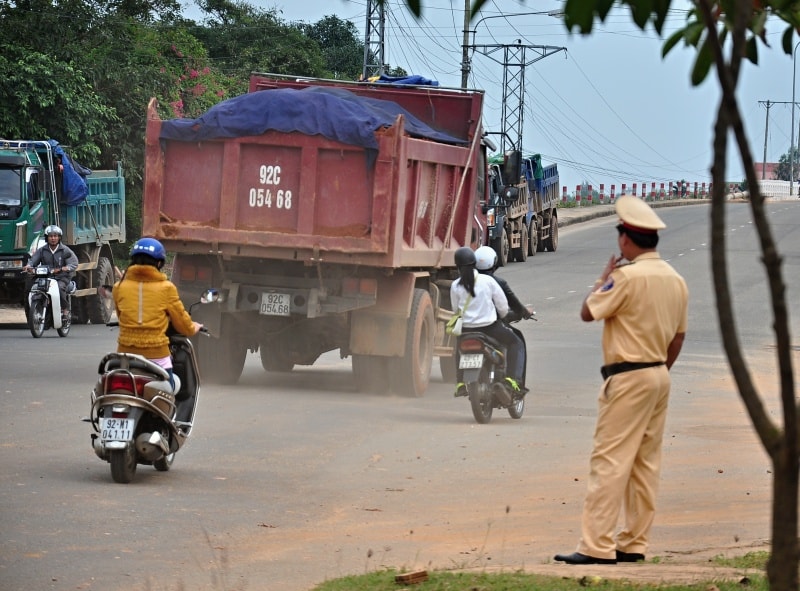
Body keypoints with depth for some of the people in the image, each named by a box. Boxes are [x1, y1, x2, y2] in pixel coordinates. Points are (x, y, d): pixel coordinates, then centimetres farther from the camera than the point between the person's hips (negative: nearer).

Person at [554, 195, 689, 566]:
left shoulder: (628, 276, -16)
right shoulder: (675, 280, 10)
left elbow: (587, 313, -9)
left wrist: (604, 278, 6)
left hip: (628, 378, -9)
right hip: (659, 376, 9)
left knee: (609, 461, -9)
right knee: (645, 462, 11)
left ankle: (597, 546, -13)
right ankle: (634, 544, 13)